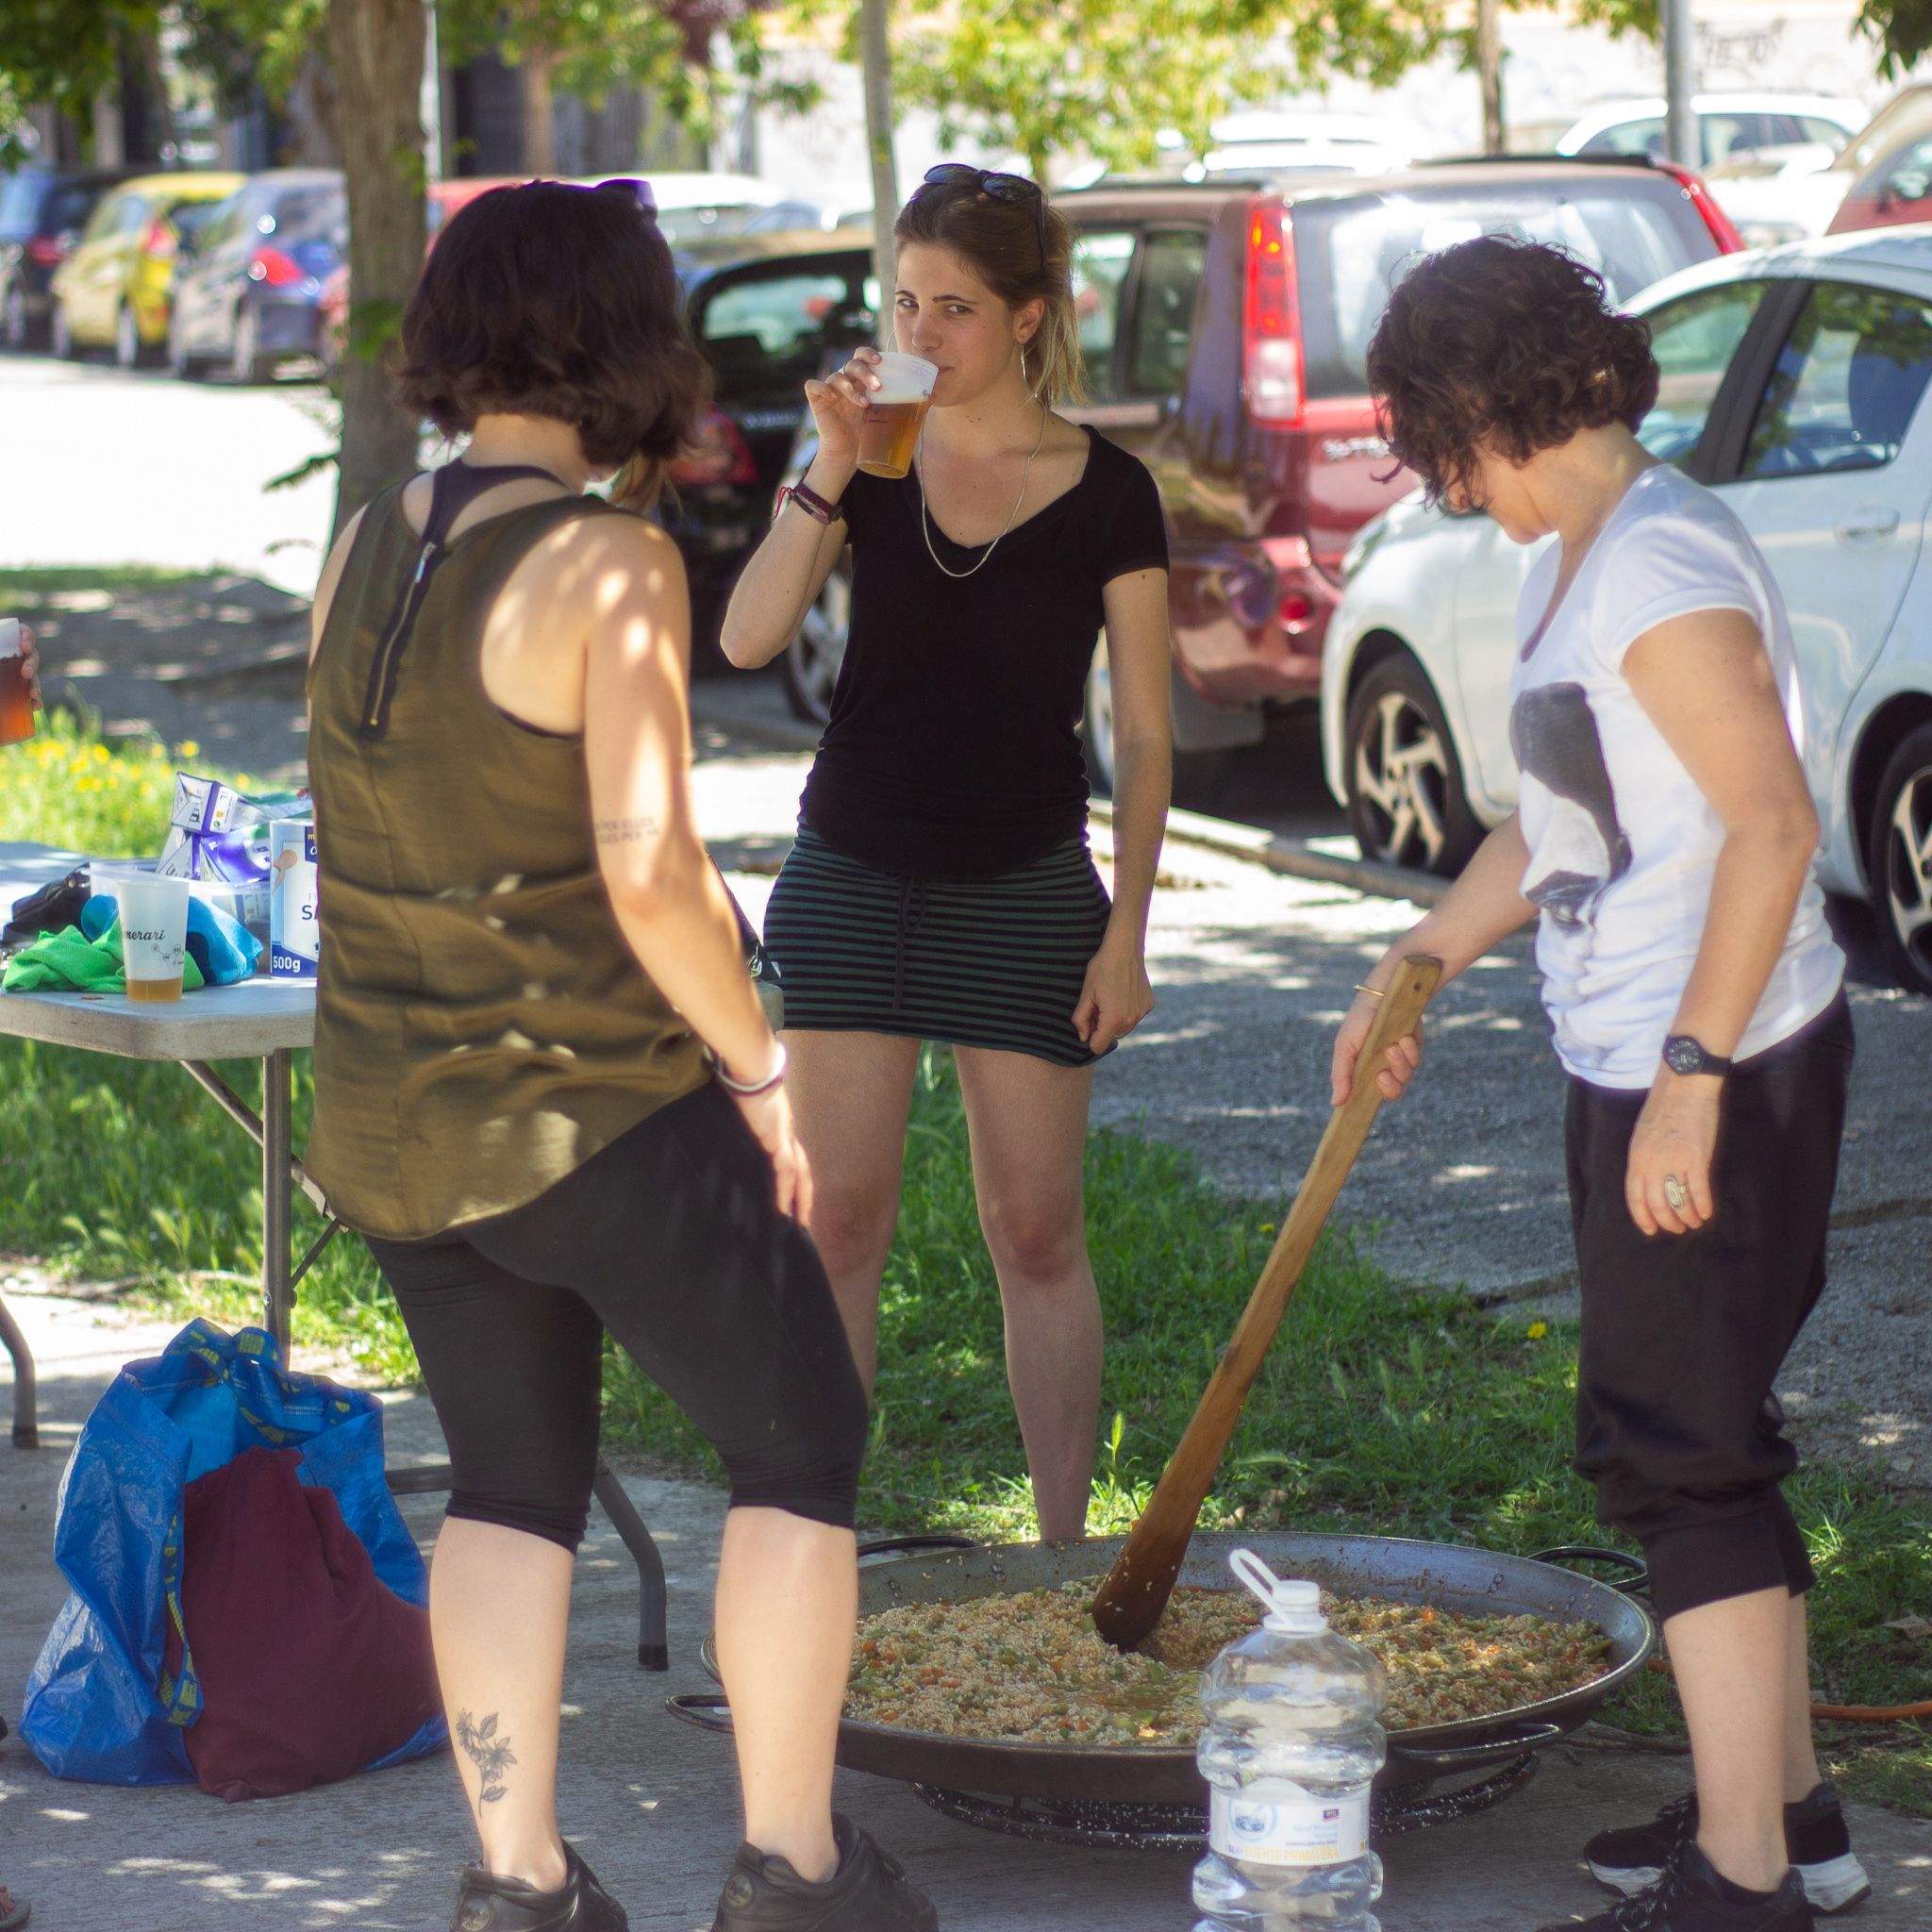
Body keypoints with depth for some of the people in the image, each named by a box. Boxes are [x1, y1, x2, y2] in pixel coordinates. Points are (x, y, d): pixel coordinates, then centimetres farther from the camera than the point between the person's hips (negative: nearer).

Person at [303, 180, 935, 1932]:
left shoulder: (368, 549, 3)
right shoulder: (608, 566, -17)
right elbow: (647, 871, -23)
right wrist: (758, 1064, -9)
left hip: (392, 1113, 7)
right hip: (594, 1110, -7)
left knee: (514, 1481, 18)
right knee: (801, 1447, 11)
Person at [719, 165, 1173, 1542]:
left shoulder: (1106, 493, -4)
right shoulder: (876, 460, 2)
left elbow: (1145, 736, -1)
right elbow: (749, 639, -9)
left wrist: (1127, 933, -5)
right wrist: (829, 473, -18)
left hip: (1026, 887, -2)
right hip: (851, 873, 2)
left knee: (1038, 1232, 3)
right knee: (838, 1216, 2)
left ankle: (1065, 1547, 11)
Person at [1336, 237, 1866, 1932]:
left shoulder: (1660, 567, -18)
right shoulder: (1575, 566, 14)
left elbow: (1772, 821, -25)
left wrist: (1692, 1072, -26)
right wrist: (1415, 966, 23)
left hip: (1719, 1065, -10)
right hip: (1638, 1063, 10)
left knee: (1678, 1450, -6)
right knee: (1702, 1439, 16)